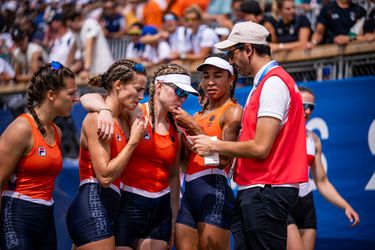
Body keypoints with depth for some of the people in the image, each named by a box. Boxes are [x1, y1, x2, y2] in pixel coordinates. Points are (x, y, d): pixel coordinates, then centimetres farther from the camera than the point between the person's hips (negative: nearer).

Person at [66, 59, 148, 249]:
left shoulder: (120, 121, 18)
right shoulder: (97, 118, -8)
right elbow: (104, 176, -16)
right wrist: (133, 141, -10)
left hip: (109, 208, 9)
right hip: (93, 204, -9)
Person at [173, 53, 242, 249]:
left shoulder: (233, 111, -2)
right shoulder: (197, 115, 20)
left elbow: (223, 159, -14)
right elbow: (186, 161, 17)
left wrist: (194, 128, -9)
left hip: (214, 191, -7)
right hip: (190, 192, 8)